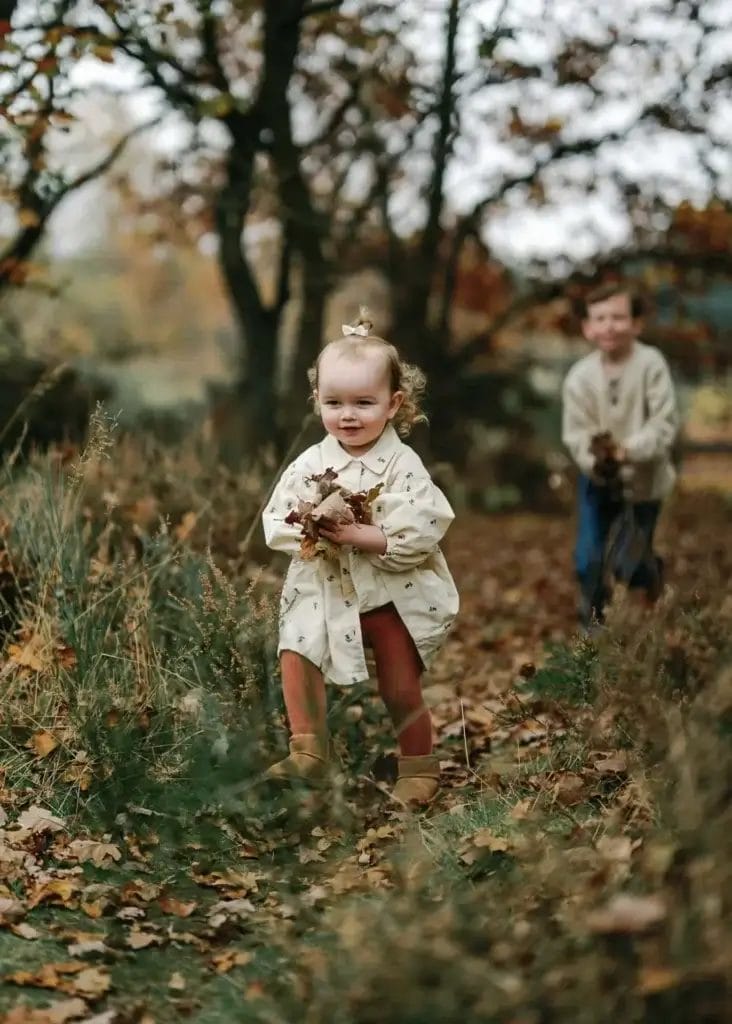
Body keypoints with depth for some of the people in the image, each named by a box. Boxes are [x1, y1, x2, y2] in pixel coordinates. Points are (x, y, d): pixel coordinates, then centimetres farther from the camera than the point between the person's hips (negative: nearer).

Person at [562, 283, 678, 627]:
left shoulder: (650, 364, -20)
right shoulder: (579, 377, -15)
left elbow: (665, 423, -21)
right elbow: (576, 435, -13)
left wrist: (628, 451, -33)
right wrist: (597, 461, -33)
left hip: (644, 479, -2)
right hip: (598, 479, 2)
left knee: (629, 565, 5)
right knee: (588, 561, 1)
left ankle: (653, 573, 43)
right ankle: (594, 623, 28)